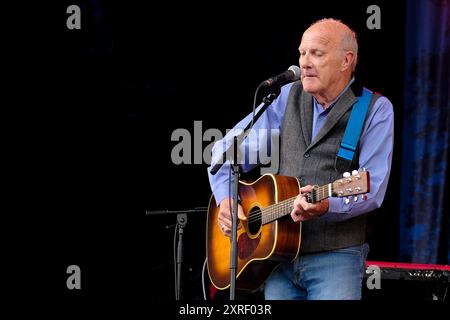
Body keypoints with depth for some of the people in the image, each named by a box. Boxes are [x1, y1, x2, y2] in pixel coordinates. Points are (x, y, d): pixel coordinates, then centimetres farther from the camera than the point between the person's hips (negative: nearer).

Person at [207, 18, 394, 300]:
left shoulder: (376, 110, -1)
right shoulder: (288, 97, 11)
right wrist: (226, 199, -2)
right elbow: (229, 148, 15)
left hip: (335, 255, -4)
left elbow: (372, 189, -11)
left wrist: (326, 206, -29)